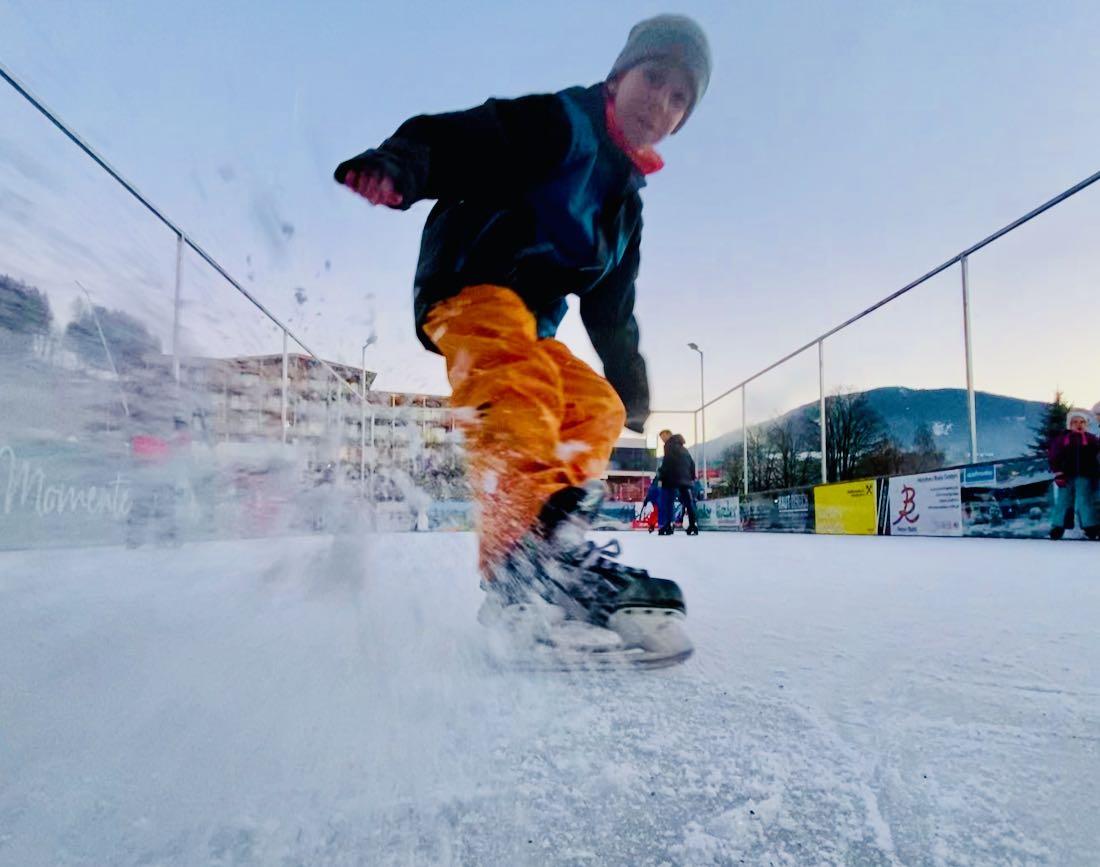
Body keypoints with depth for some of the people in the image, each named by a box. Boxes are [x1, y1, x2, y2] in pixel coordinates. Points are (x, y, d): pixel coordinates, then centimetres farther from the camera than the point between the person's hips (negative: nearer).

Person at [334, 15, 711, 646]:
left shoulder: (626, 206, 24)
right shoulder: (559, 122, 2)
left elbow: (613, 309, 29)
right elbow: (458, 137, -15)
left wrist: (630, 376, 27)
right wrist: (400, 165, -36)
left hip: (528, 324, 9)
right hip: (471, 288, -9)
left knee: (598, 407, 0)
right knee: (520, 382, -33)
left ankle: (556, 534, -12)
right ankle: (527, 552, -50)